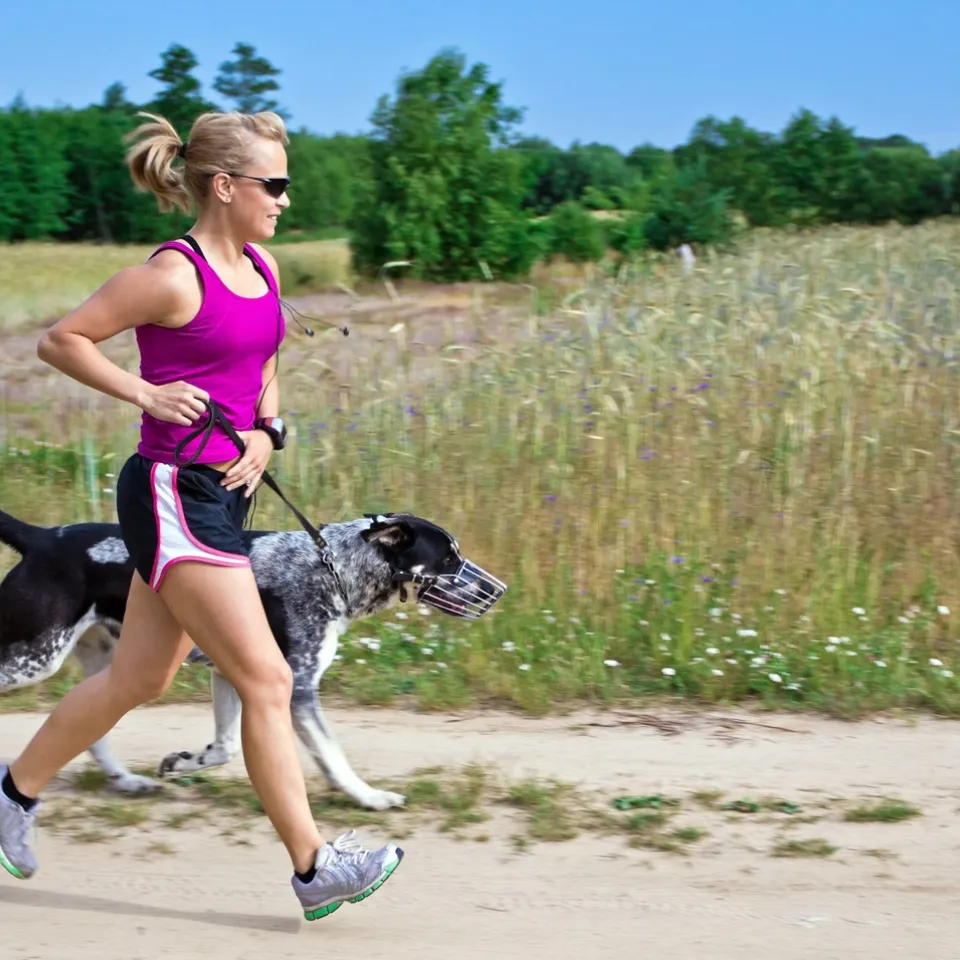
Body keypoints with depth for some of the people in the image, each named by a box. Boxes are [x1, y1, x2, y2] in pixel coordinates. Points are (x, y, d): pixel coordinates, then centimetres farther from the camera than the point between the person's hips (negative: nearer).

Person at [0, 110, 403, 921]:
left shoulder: (264, 271, 9)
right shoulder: (172, 276, -15)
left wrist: (266, 436, 5)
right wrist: (146, 394, -17)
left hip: (219, 495, 9)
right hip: (170, 495, -9)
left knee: (139, 680, 18)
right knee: (267, 680, -8)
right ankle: (314, 869, -1)